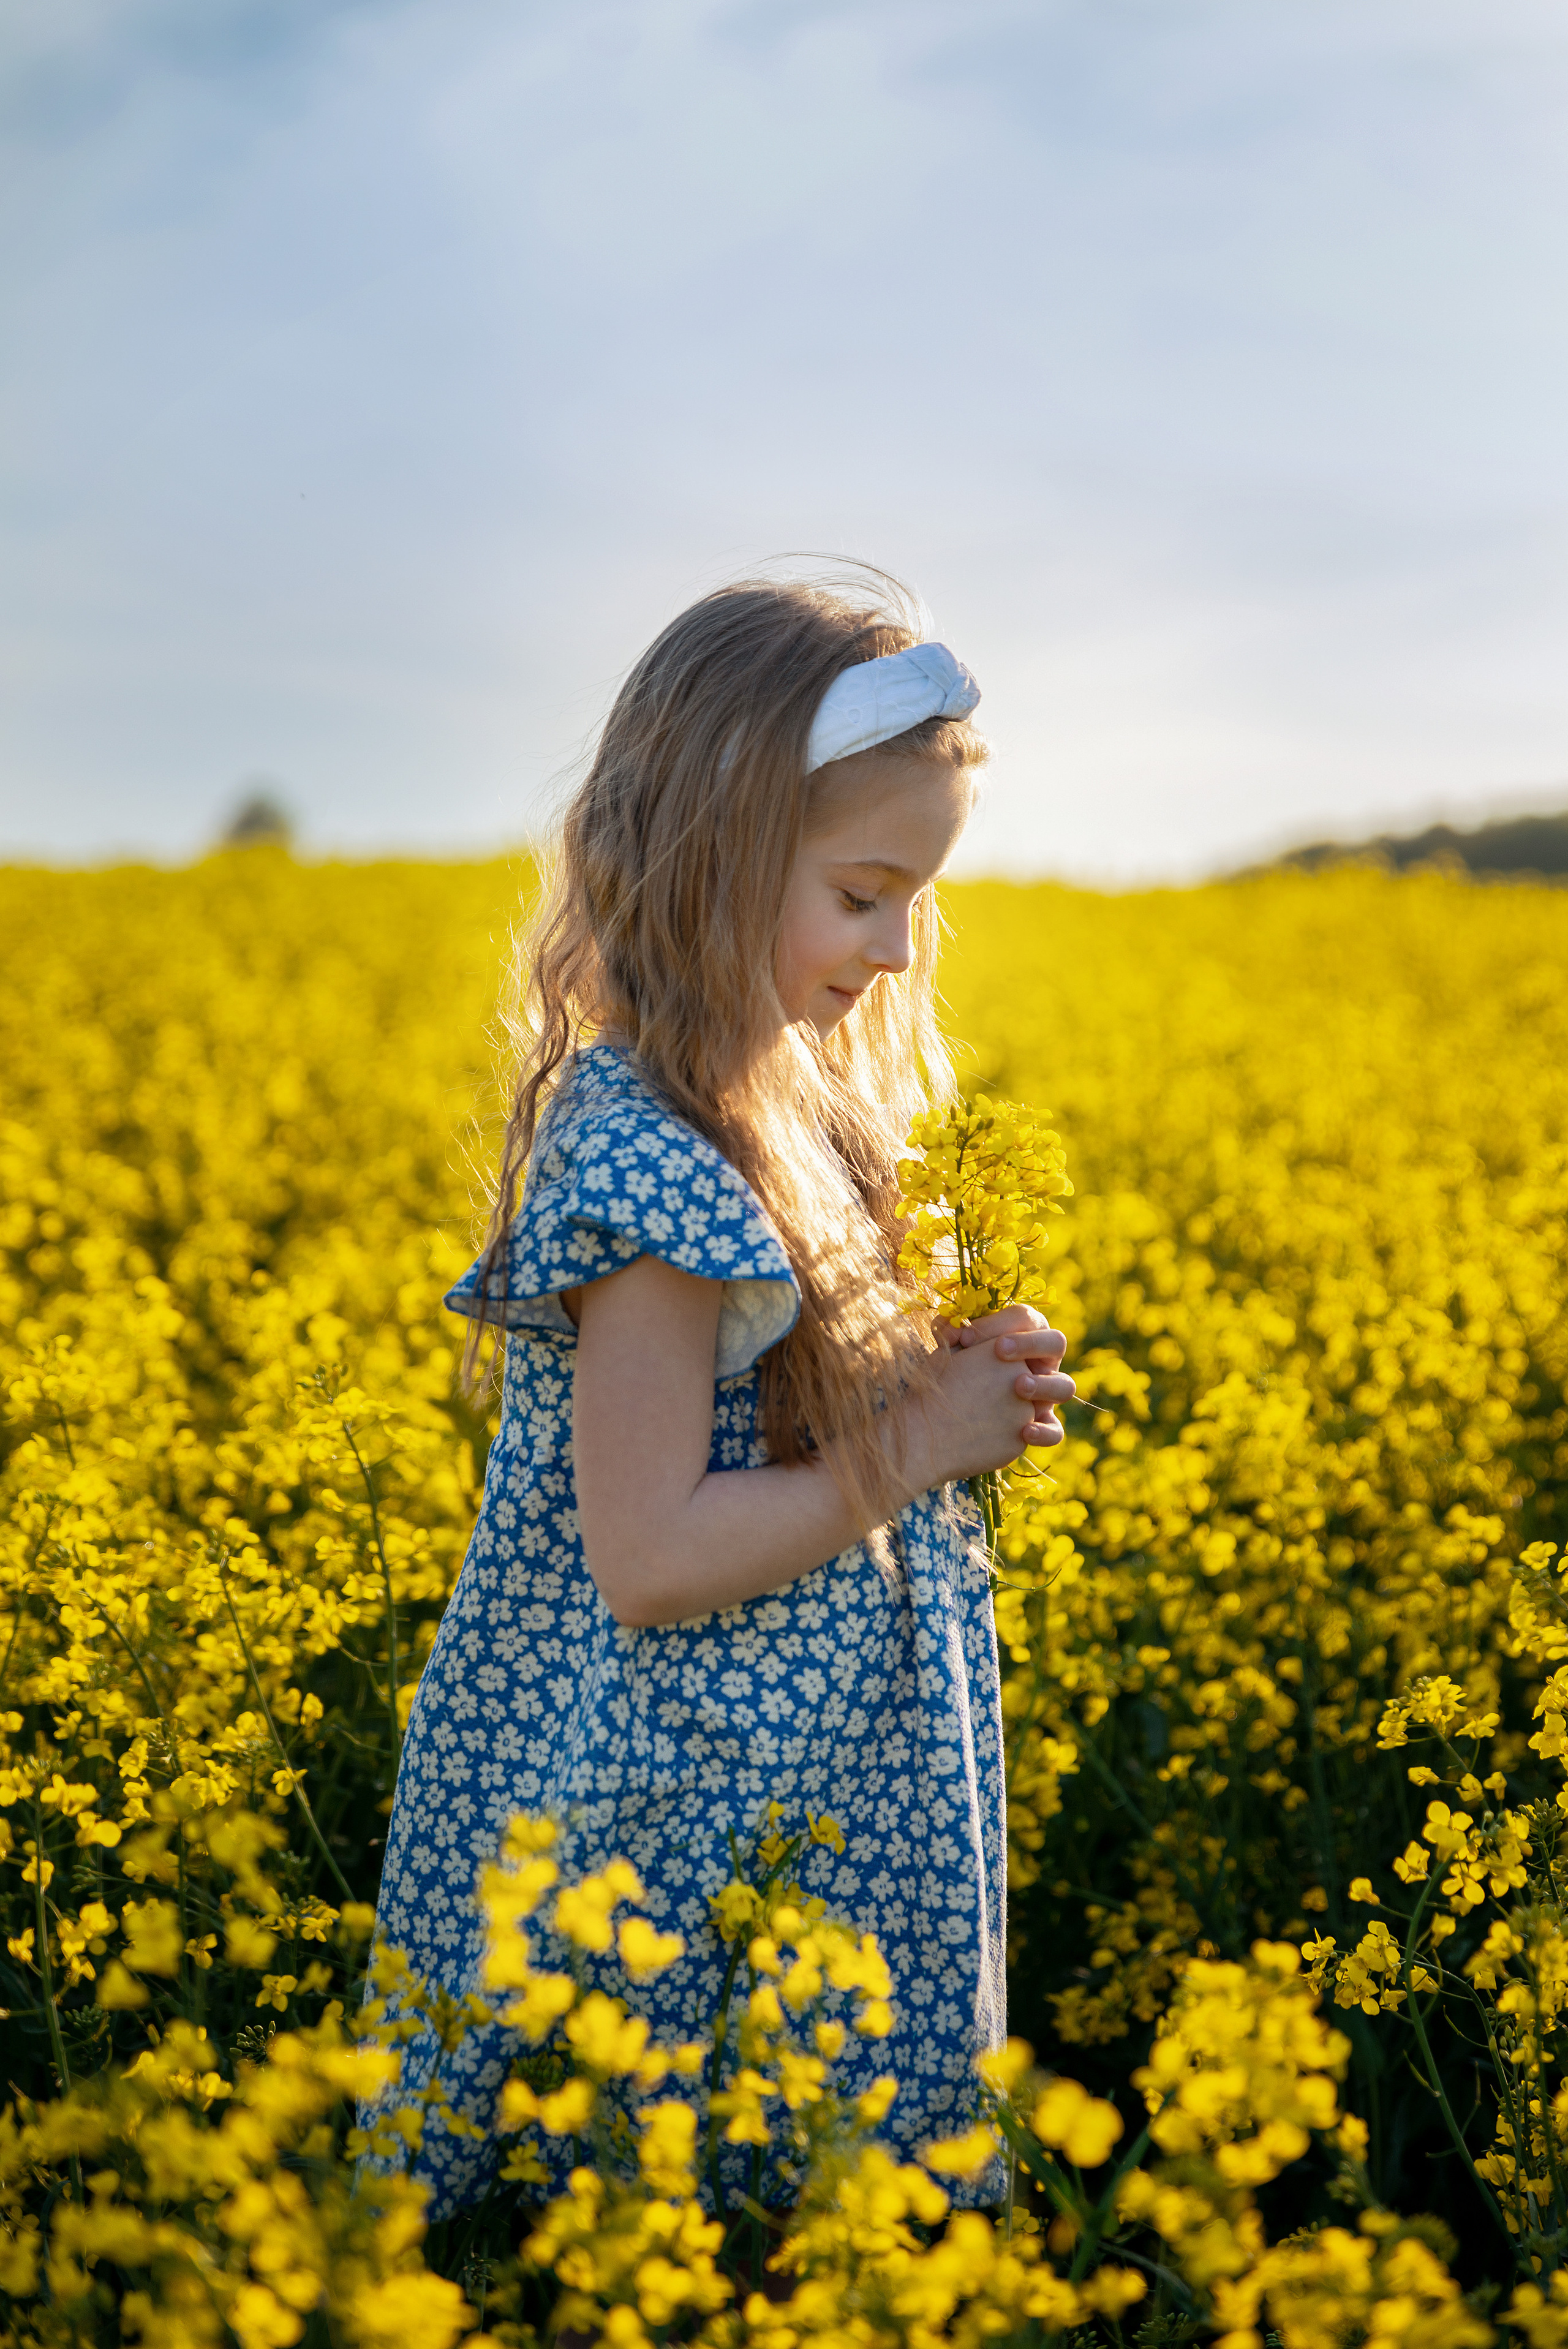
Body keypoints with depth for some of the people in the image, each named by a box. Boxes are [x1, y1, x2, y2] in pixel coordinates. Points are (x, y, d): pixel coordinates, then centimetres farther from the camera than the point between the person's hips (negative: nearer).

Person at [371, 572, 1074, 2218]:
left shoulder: (775, 1108, 5)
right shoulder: (651, 1161, -24)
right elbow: (650, 1561, -26)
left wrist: (950, 1389, 0)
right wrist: (920, 1442, -18)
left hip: (837, 1785, 9)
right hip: (711, 1826, -9)